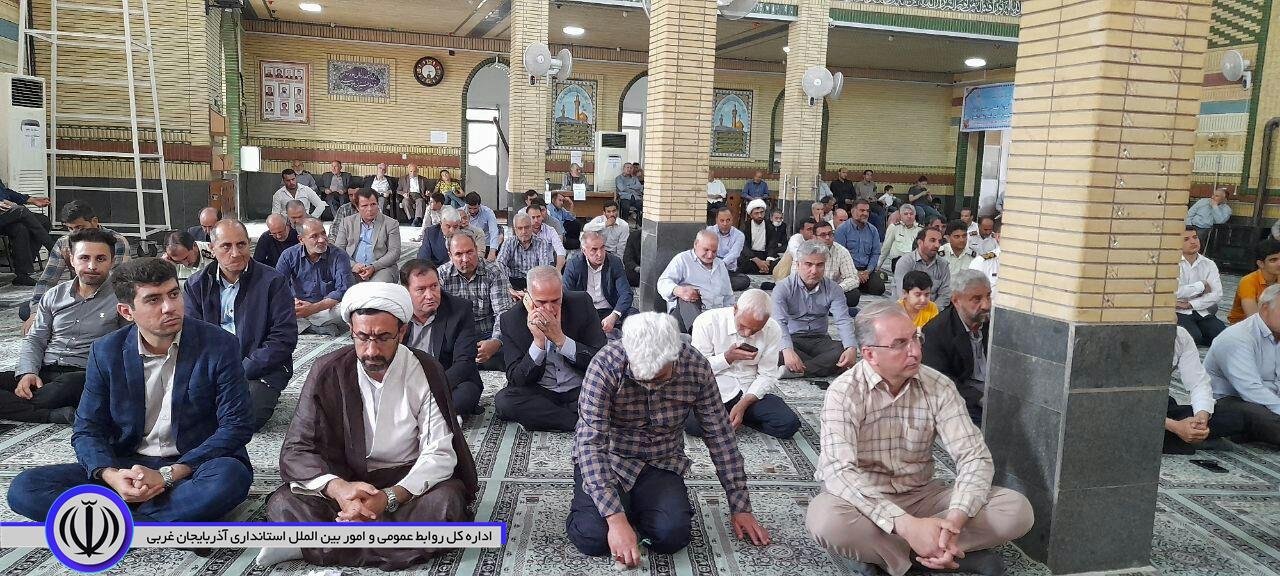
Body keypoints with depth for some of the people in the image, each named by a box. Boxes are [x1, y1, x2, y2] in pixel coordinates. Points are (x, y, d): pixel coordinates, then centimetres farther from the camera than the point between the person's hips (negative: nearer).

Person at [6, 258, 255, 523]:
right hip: (128, 467, 3)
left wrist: (169, 475, -21)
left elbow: (237, 426, -11)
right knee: (24, 488, -16)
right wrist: (111, 475, -19)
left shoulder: (218, 345, -9)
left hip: (194, 465, -3)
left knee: (230, 476, -37)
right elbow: (87, 430, 4)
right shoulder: (106, 352, 1)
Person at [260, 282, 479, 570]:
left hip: (408, 484, 0)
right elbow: (296, 450, -9)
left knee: (446, 501, -33)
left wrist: (389, 498, -31)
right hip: (346, 484, 1)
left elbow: (439, 453, -13)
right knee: (282, 505, -25)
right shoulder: (328, 372, -7)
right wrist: (337, 487, -31)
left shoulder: (425, 371, -9)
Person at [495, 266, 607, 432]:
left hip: (580, 391, -1)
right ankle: (581, 422, -21)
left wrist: (560, 339, -20)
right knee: (503, 401, -28)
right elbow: (516, 380, -9)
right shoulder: (511, 319, -7)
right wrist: (538, 342, -24)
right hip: (539, 394, 1)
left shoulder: (581, 304, -6)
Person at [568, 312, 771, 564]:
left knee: (672, 536, -23)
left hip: (662, 462, 2)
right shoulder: (606, 366, -26)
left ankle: (636, 503, 11)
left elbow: (720, 436, -7)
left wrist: (740, 507, -5)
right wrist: (616, 519, -37)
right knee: (593, 537, -24)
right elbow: (591, 442, -30)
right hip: (608, 459, -2)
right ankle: (623, 507, 10)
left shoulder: (696, 367, -16)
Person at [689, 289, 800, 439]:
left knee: (789, 424, -20)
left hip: (751, 392, 3)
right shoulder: (707, 322, -11)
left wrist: (743, 405, -15)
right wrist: (728, 357, -20)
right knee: (694, 425, -32)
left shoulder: (772, 330, -5)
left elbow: (767, 376, -2)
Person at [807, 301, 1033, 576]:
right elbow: (838, 471, -29)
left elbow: (974, 456, -11)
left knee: (1017, 510, -15)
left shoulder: (939, 387, -6)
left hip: (922, 496, 4)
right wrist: (906, 525, -40)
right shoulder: (845, 393, -18)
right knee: (825, 519, -38)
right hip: (865, 501, -4)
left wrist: (955, 520, -31)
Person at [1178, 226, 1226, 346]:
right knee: (1194, 336, -31)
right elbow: (1175, 292, -16)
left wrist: (1191, 304, -12)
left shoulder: (1209, 264, 11)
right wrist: (1201, 285, -4)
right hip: (1180, 313, -4)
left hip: (1203, 312, 4)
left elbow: (1217, 294, -1)